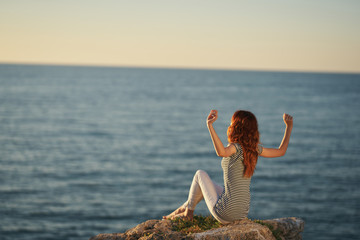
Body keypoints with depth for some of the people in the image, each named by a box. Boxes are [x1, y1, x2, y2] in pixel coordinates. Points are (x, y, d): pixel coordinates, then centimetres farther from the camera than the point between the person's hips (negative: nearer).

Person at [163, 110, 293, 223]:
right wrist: (289, 127, 18)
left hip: (225, 214, -7)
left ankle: (188, 211, 28)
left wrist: (210, 125, -49)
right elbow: (281, 151, 11)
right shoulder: (255, 149, -1)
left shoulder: (236, 147, -20)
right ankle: (183, 209, 44)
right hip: (243, 212, 7)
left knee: (200, 174, 16)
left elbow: (221, 152, -44)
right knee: (207, 186, 32)